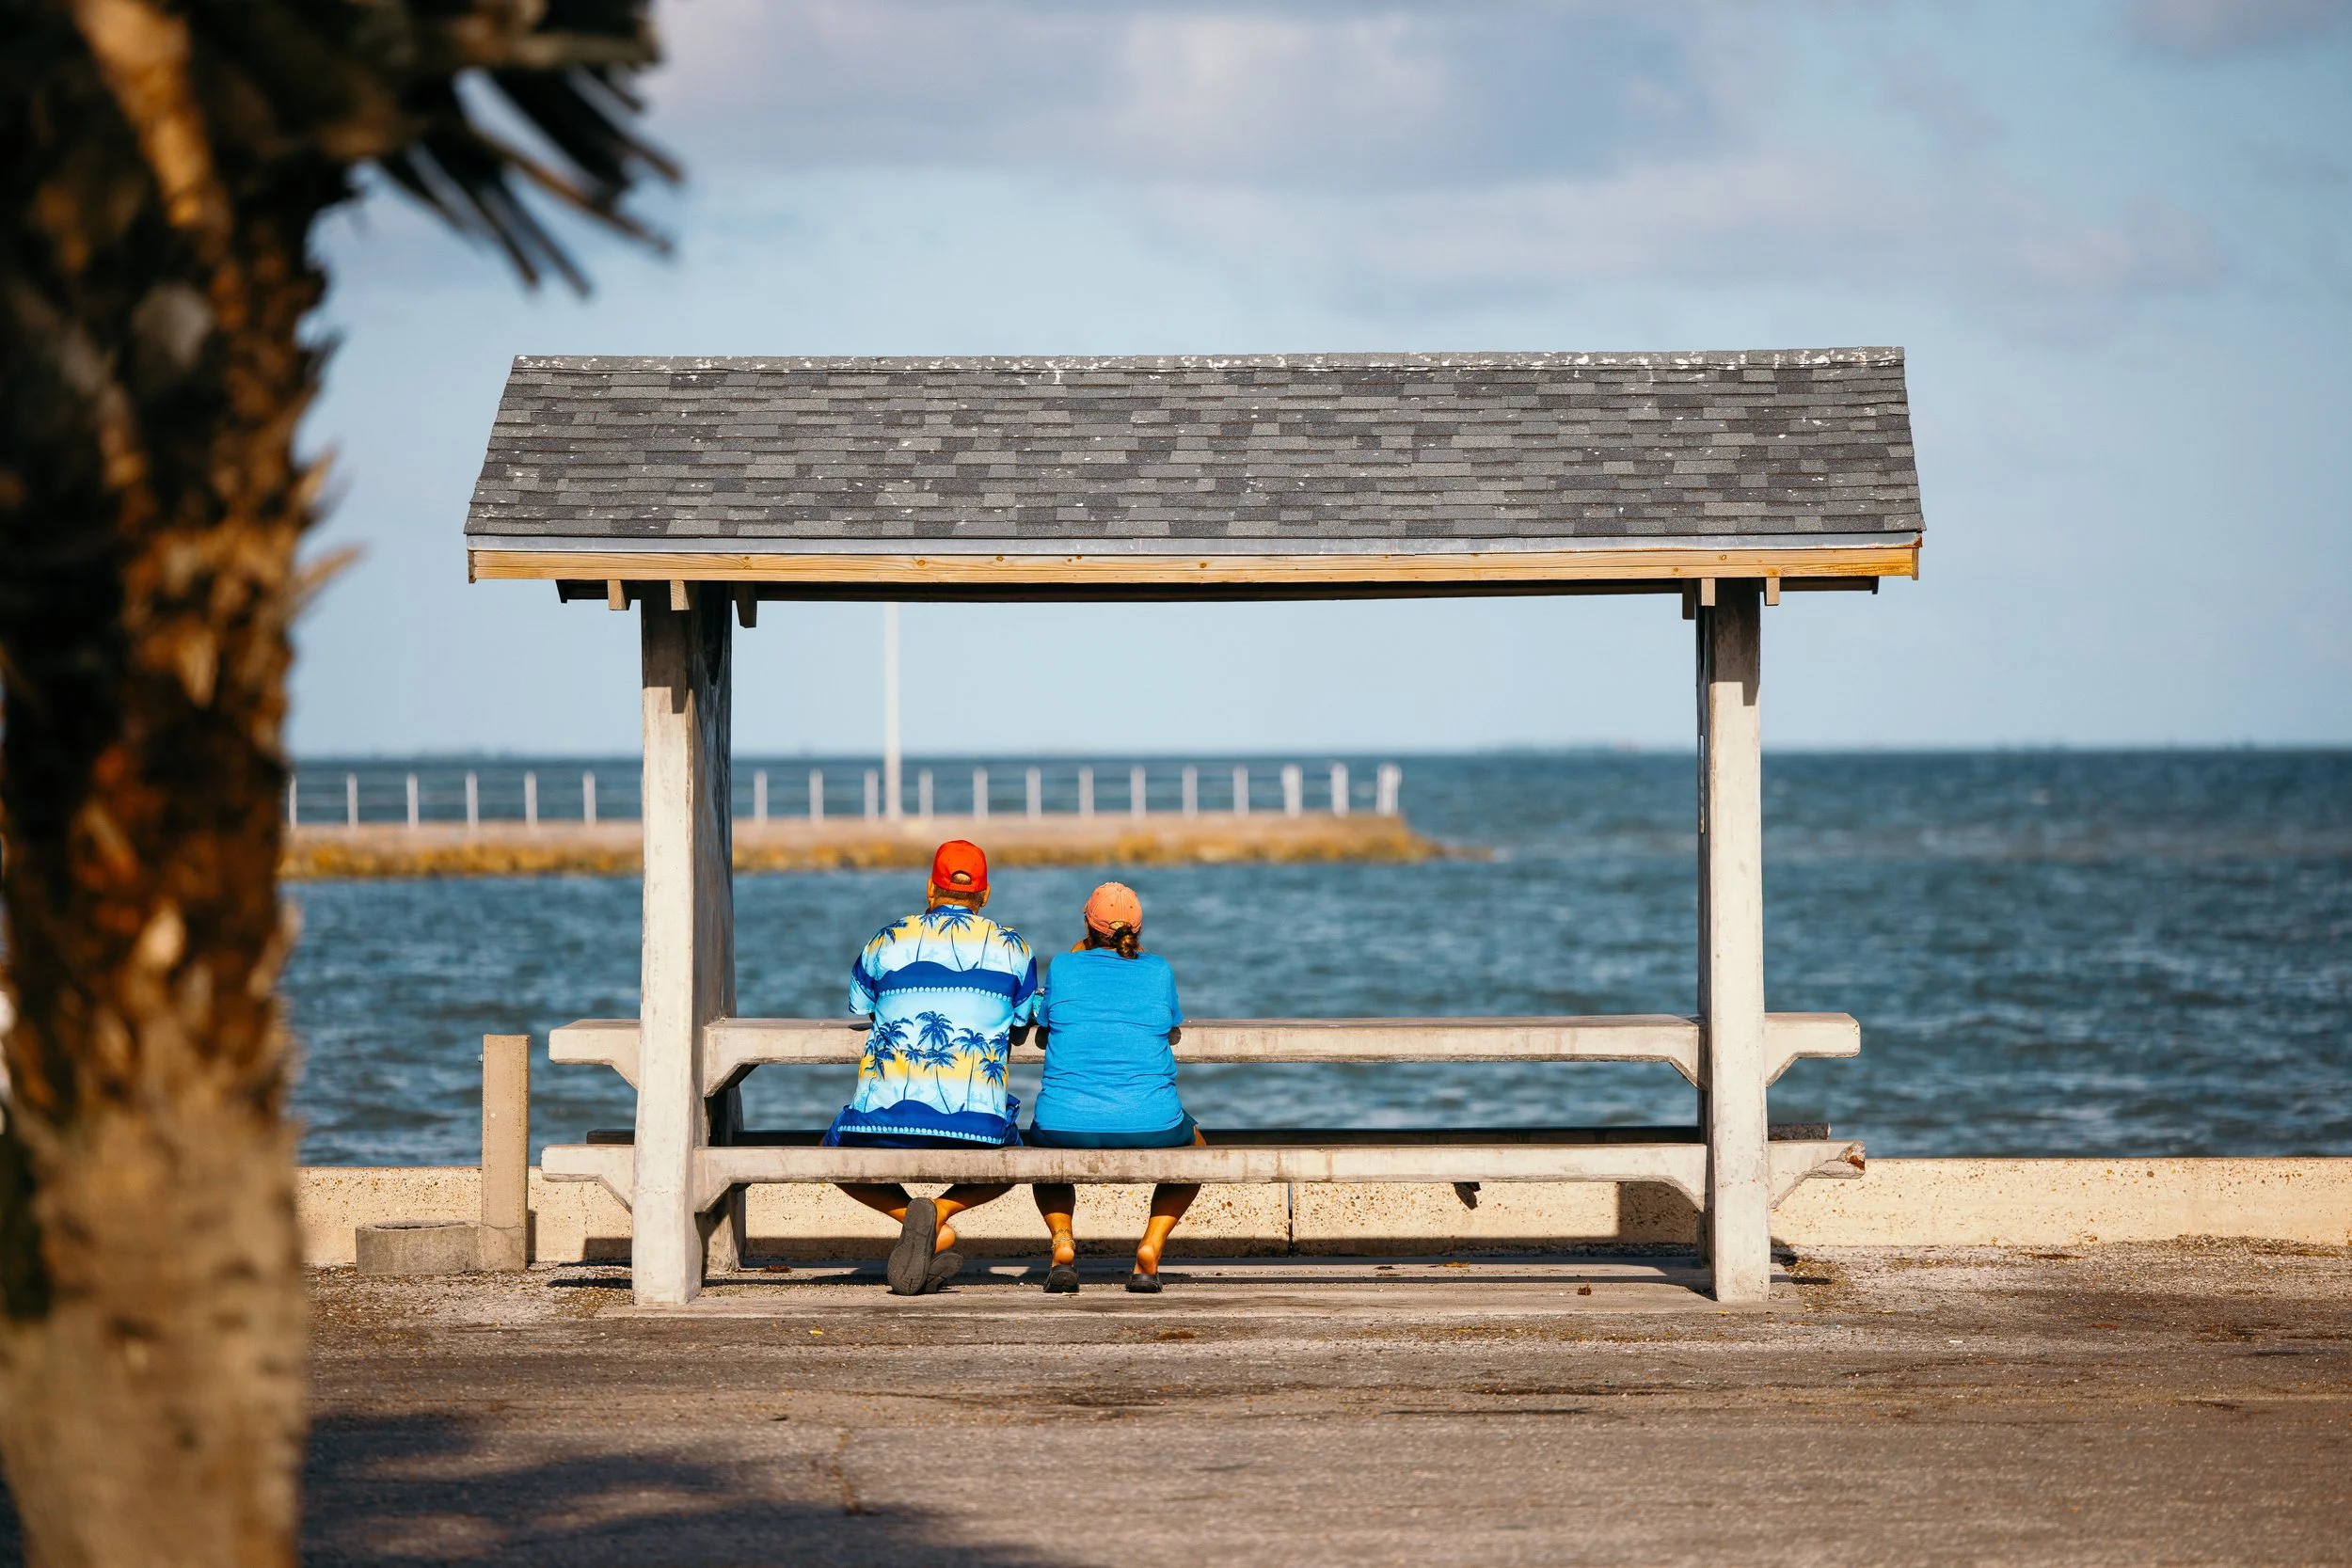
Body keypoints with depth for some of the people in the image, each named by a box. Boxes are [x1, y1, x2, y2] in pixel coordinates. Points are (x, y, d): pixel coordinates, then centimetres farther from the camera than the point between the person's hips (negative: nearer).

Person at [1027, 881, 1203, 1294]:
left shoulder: (1063, 968, 4)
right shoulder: (1157, 970, 5)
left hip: (1067, 1125, 1)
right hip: (1151, 1126, 0)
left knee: (1042, 1149, 37)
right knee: (1194, 1147, 34)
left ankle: (1063, 1242, 8)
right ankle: (1150, 1249, 10)